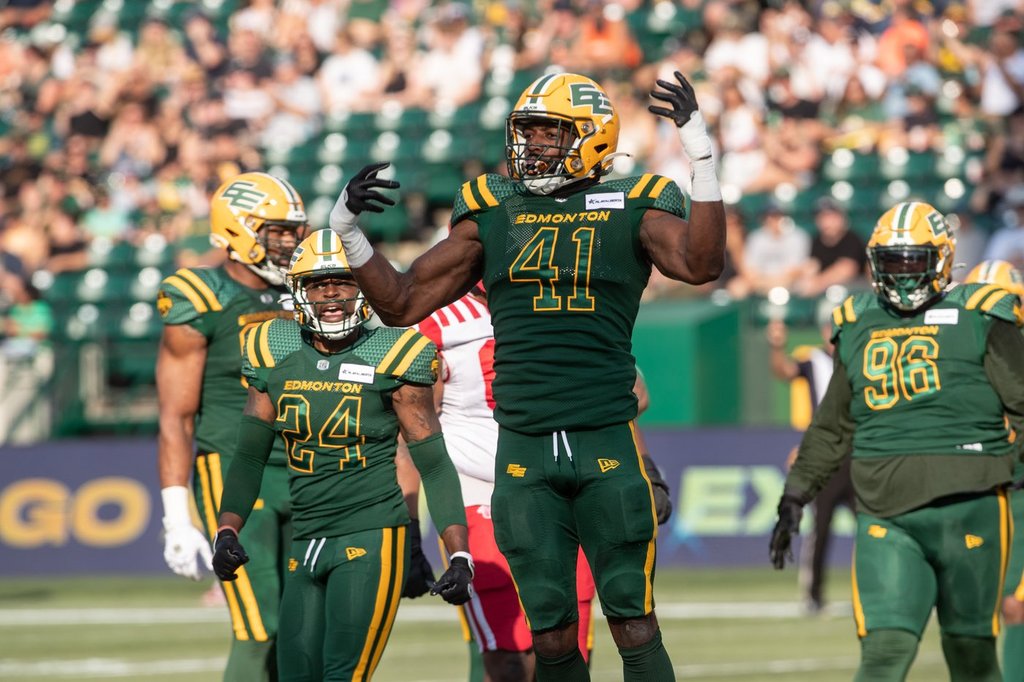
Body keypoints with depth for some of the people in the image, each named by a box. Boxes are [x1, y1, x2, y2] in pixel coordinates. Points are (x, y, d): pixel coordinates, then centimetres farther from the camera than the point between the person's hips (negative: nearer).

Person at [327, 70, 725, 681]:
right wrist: (348, 231, 3)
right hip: (524, 449, 3)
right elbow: (402, 303, 14)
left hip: (607, 446, -2)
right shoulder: (493, 213, 10)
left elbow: (701, 264, -18)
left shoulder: (632, 210, 2)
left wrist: (703, 158, -24)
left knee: (635, 627, -2)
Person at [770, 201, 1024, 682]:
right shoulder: (858, 327, 15)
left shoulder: (978, 319, 2)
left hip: (967, 506, -2)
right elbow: (832, 428, 24)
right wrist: (794, 498, 22)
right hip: (886, 517, 2)